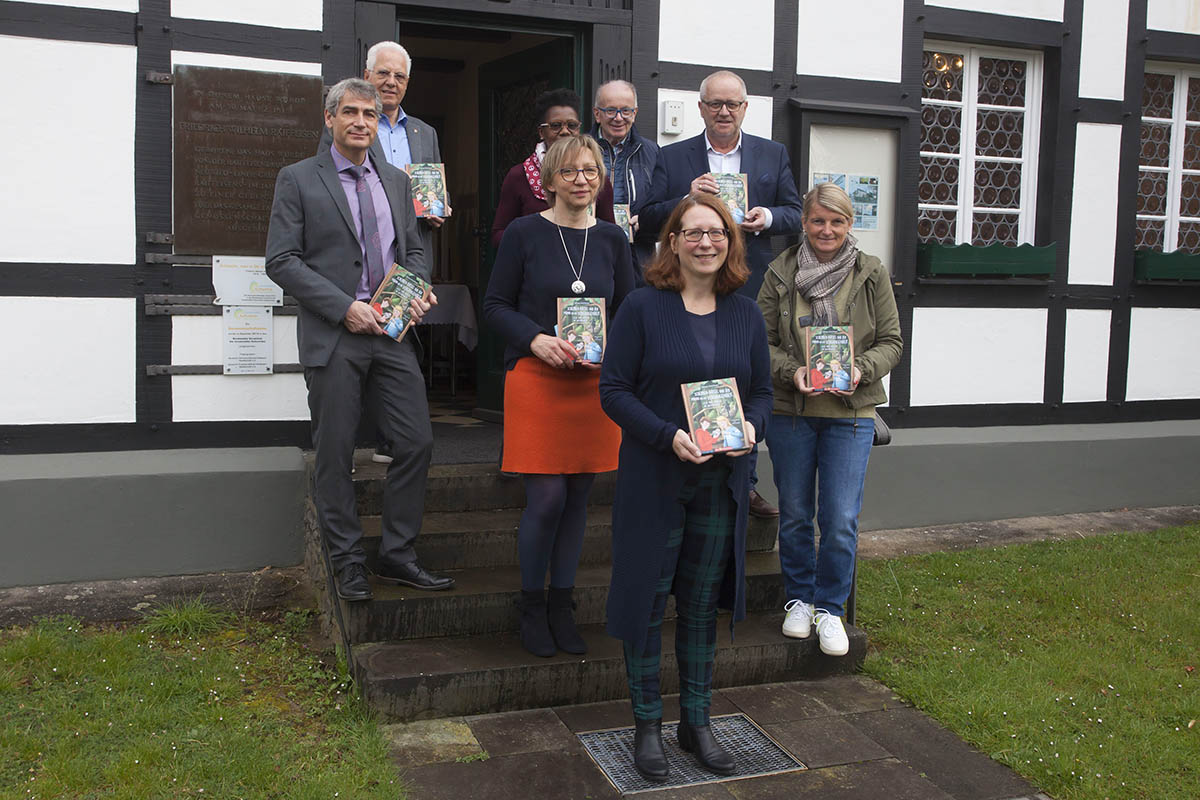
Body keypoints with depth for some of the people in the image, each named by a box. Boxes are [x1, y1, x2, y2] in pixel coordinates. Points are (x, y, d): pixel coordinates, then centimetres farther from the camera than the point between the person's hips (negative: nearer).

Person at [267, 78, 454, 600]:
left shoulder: (396, 180, 15)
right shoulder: (298, 180, 0)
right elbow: (281, 261, -6)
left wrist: (418, 289, -1)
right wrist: (344, 307, -15)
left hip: (392, 333, 4)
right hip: (333, 336, -4)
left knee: (417, 443, 1)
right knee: (335, 454, 3)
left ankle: (397, 555, 15)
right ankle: (347, 562, 17)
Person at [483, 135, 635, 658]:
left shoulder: (611, 239, 8)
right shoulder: (524, 233, -2)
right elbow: (495, 305, -1)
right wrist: (535, 339, -17)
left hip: (595, 380, 4)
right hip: (536, 379, -3)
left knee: (578, 497, 8)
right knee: (546, 498, -7)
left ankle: (561, 608, 22)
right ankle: (531, 608, 15)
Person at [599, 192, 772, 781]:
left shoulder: (745, 315, 6)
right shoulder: (643, 307, -7)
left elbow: (762, 391, 11)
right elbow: (613, 390, -9)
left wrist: (750, 428, -11)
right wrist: (668, 435, -21)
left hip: (721, 481, 4)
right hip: (653, 479, -3)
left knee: (703, 602, 13)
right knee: (646, 598, 4)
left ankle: (696, 722, 28)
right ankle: (647, 725, 22)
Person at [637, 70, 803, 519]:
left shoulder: (773, 155, 12)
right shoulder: (672, 158, 6)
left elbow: (797, 214, 11)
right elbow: (647, 224, 1)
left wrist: (769, 218, -11)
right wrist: (686, 199, -16)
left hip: (751, 292, 2)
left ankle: (745, 483, 20)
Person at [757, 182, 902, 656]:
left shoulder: (871, 275, 3)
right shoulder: (781, 274, 1)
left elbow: (891, 341, 5)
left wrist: (861, 370, -14)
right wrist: (792, 371, -16)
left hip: (851, 412, 0)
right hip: (790, 411, 1)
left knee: (841, 519, -3)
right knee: (794, 514, 12)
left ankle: (830, 607, 17)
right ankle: (798, 599, 31)